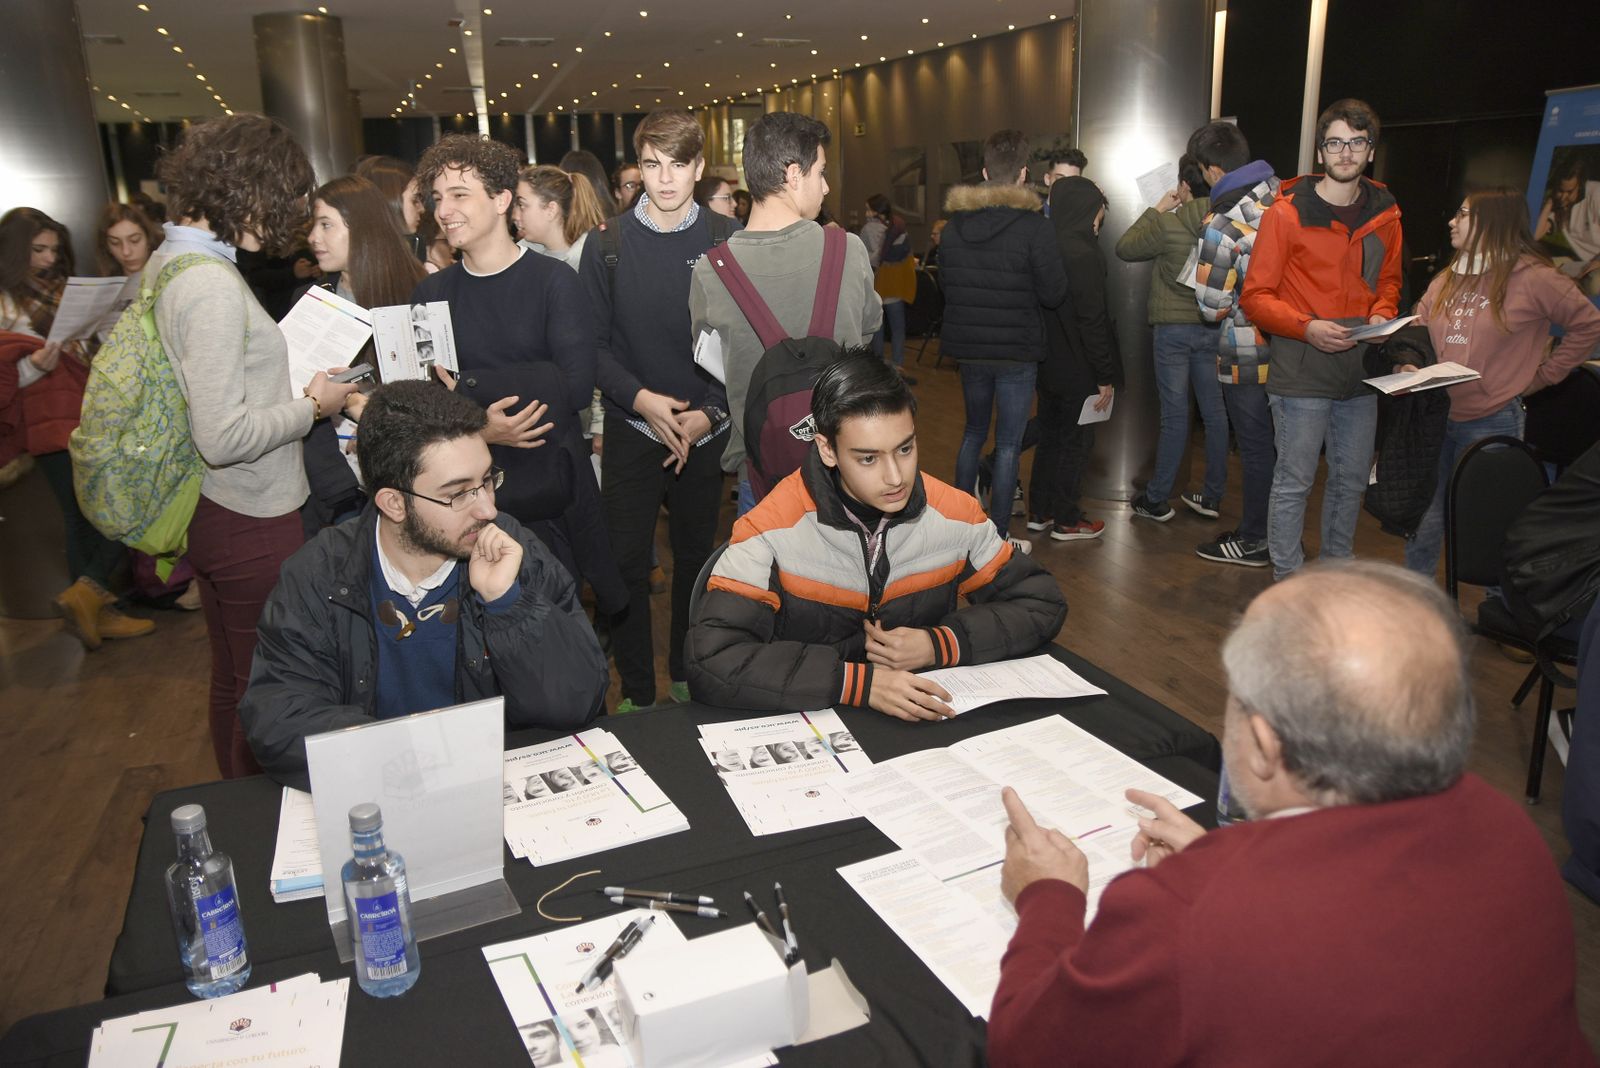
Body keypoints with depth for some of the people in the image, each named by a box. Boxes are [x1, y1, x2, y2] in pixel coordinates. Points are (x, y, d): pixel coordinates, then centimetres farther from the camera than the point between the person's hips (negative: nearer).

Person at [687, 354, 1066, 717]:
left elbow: (1042, 605, 4)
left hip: (928, 722, 2)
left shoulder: (955, 513, -6)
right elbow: (710, 661, -24)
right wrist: (859, 682, -29)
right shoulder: (774, 529, -17)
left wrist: (939, 645, -12)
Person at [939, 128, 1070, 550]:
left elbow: (945, 283, 9)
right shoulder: (1033, 226, -15)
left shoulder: (954, 224, 1)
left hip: (967, 347, 5)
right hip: (1017, 351, -5)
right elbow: (1054, 293, -12)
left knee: (974, 431, 22)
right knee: (1008, 445, 2)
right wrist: (1020, 290, 6)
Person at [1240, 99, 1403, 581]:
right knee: (1294, 483, -1)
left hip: (1361, 370, 6)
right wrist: (1307, 327, -22)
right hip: (1301, 373, -6)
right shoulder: (1286, 213, -8)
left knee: (1352, 478, 16)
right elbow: (1255, 296, -8)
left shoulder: (1384, 215, 8)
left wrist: (1382, 315, 0)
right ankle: (1287, 582, 10)